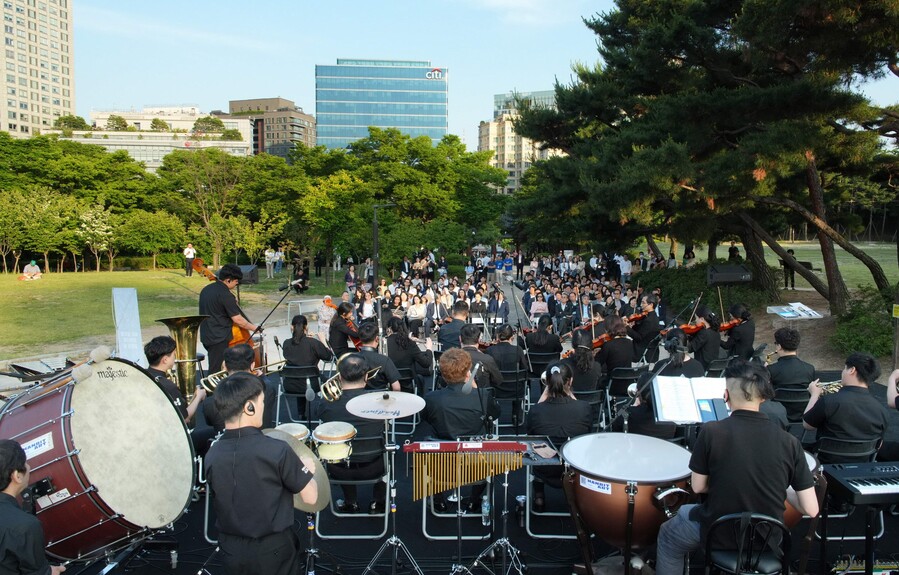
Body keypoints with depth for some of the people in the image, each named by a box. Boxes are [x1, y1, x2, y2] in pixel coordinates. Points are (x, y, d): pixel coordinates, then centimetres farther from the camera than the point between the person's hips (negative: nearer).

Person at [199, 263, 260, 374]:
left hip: (207, 336, 10)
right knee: (216, 373, -5)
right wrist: (254, 328, -4)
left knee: (215, 369, 18)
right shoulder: (225, 295, -18)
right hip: (219, 339, -9)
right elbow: (238, 320, -18)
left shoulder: (207, 289, 10)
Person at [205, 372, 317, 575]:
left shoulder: (211, 456, -9)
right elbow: (310, 497, -14)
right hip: (273, 550, -3)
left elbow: (224, 501, 5)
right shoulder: (277, 450, -22)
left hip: (231, 551, 4)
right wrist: (307, 469, 5)